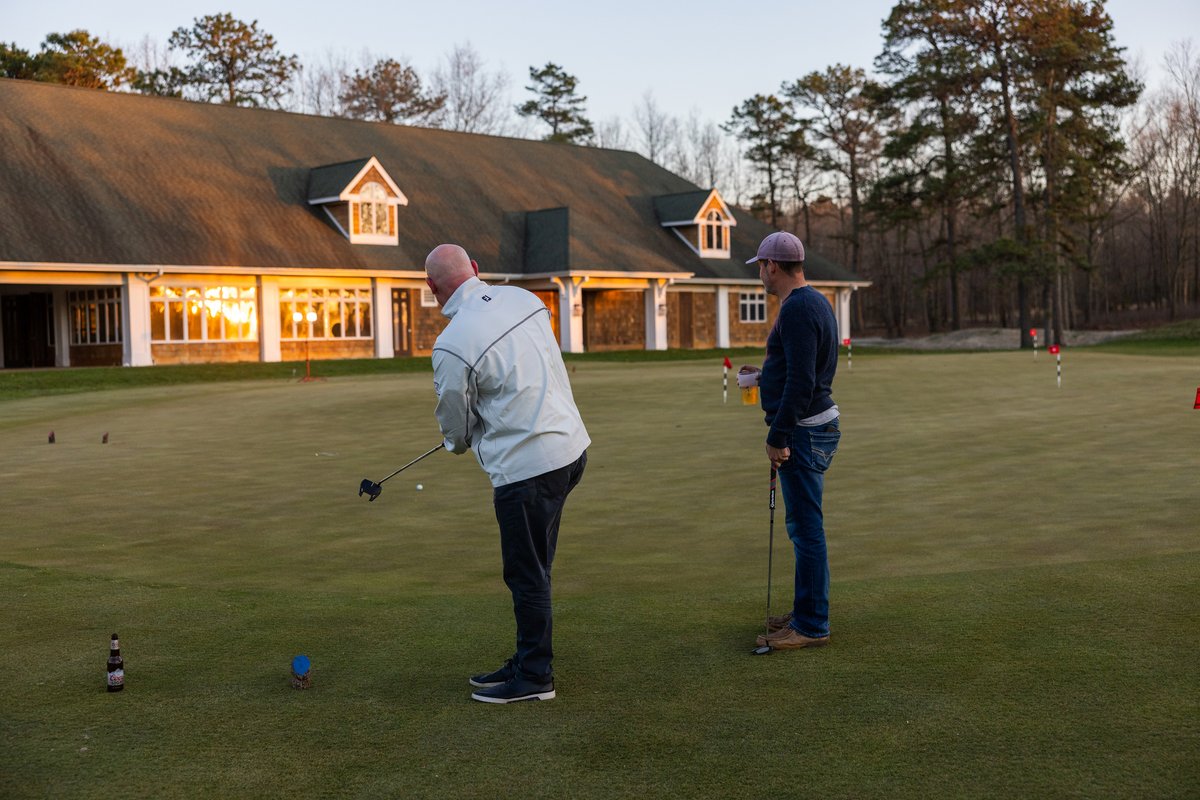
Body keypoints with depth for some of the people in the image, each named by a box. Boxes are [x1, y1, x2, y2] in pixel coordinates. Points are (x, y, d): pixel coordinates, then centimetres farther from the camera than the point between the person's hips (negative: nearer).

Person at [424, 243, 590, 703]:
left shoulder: (452, 346, -17)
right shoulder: (524, 299, 3)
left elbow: (455, 427, -2)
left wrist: (459, 443, 22)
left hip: (527, 466, -8)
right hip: (571, 444, 8)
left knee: (526, 575, 5)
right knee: (534, 569, 18)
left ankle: (534, 677, 16)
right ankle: (527, 662, 30)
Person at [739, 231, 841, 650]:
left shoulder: (797, 309, -18)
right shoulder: (814, 302, 15)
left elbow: (801, 382, -24)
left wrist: (778, 436, -20)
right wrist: (766, 374, 28)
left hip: (803, 431, -11)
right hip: (815, 427, 11)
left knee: (805, 527, -5)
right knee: (804, 525, 17)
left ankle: (811, 625, 1)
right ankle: (808, 611, 27)